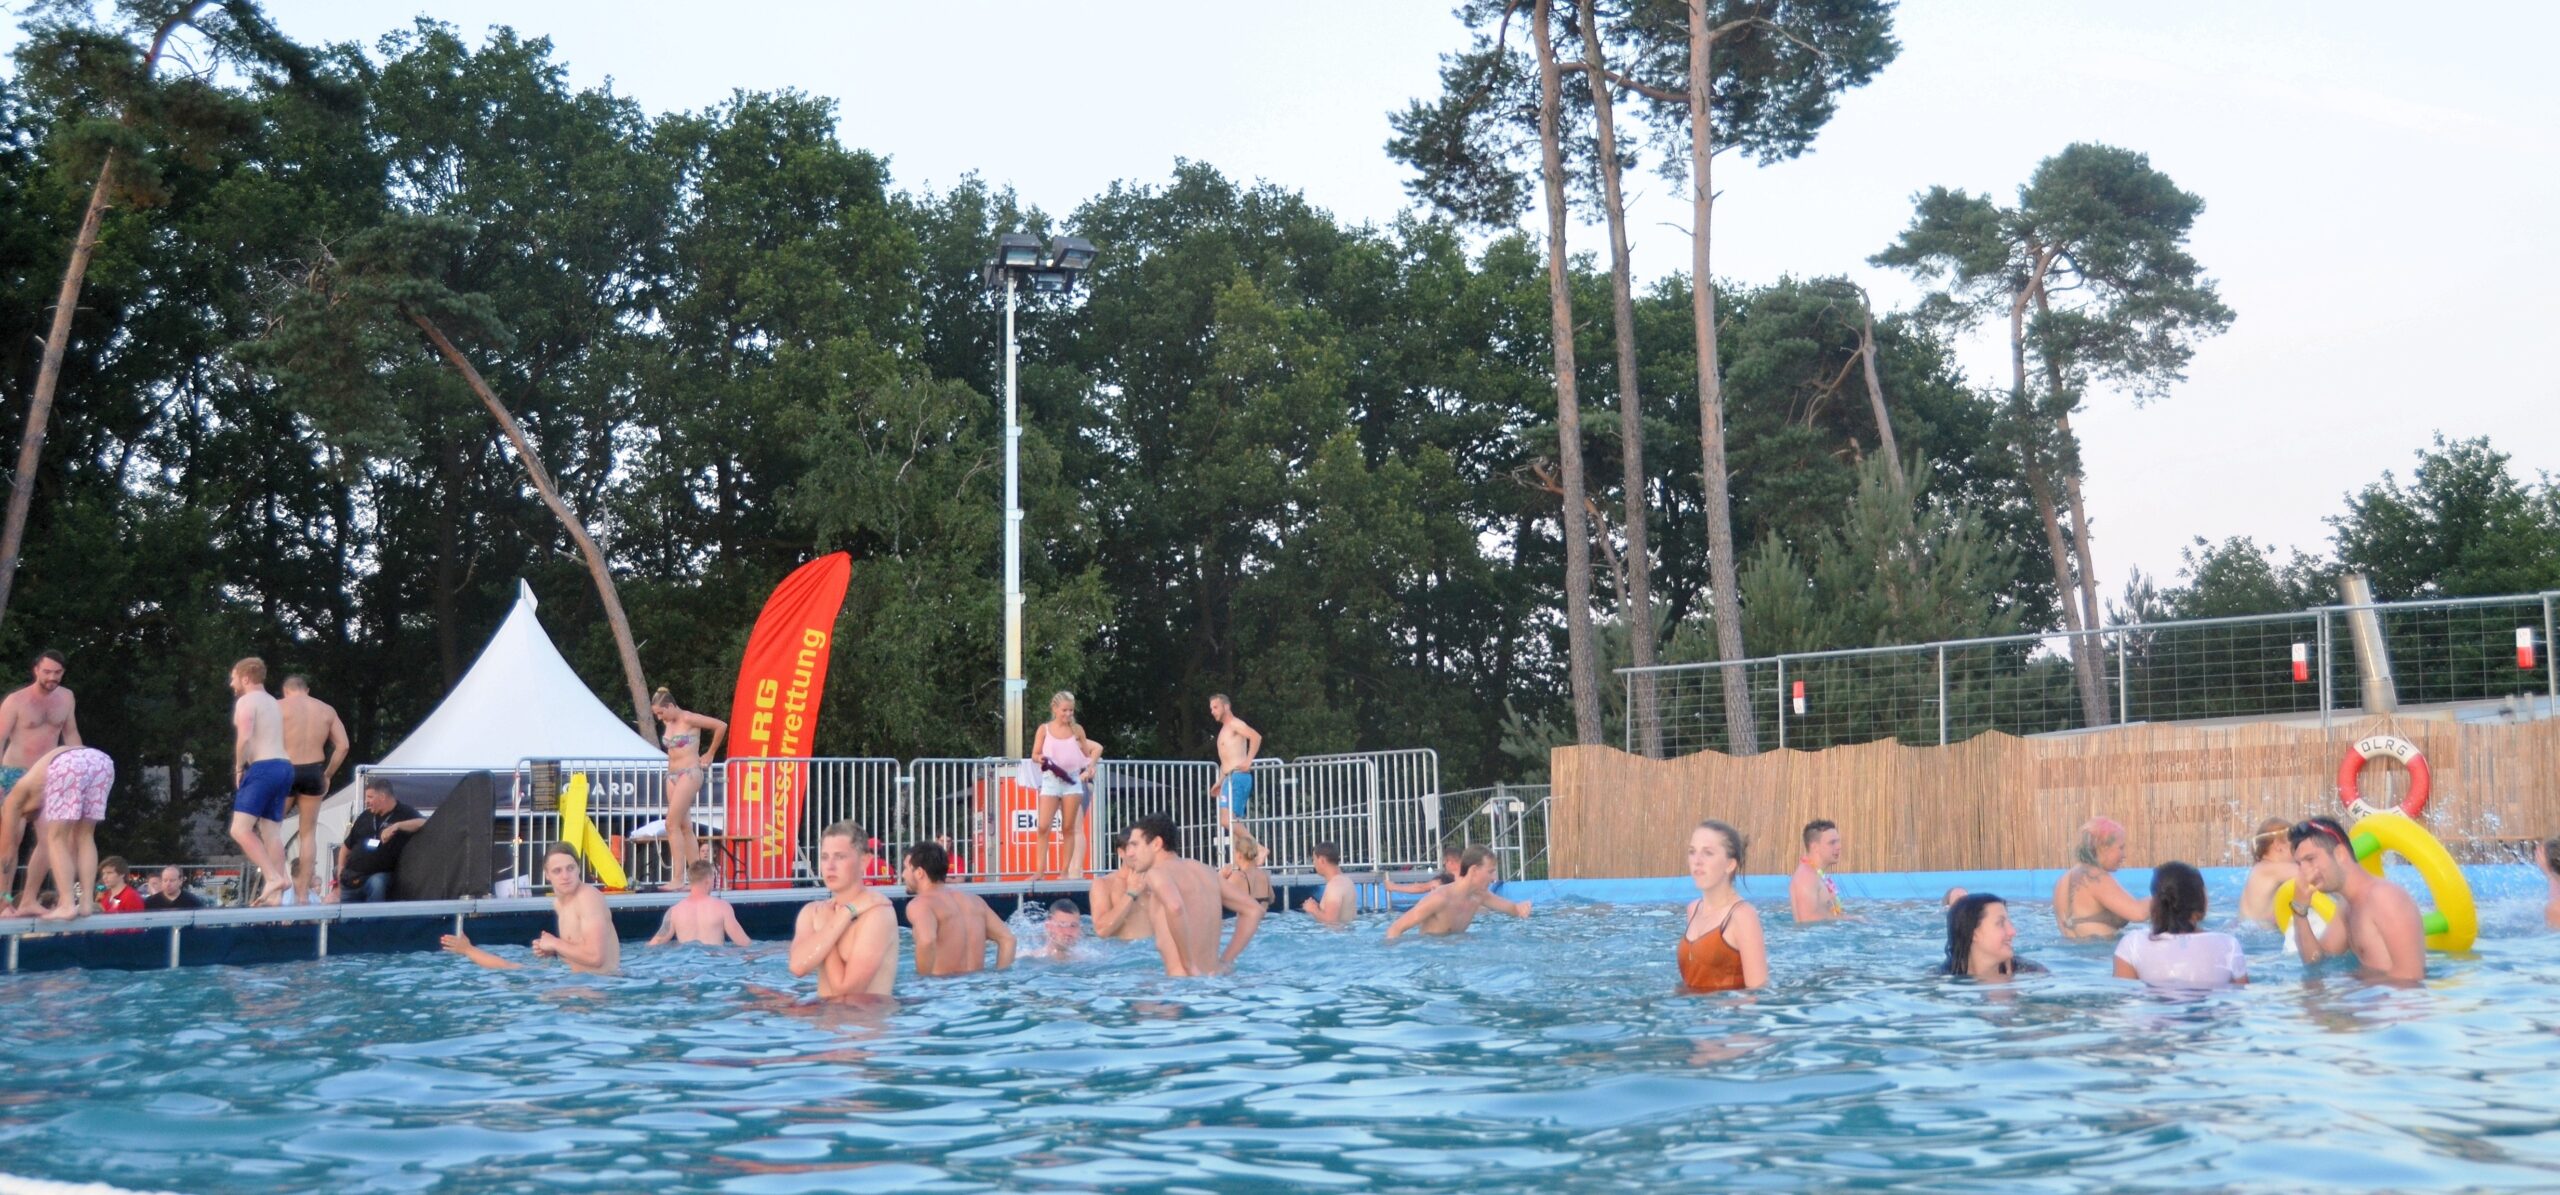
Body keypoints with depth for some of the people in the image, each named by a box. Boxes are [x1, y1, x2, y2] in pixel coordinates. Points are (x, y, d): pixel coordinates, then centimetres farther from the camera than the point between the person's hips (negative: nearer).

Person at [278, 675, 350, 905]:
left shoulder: (279, 706, 0)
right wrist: (327, 775, 11)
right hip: (313, 773, 3)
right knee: (308, 833, 9)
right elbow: (342, 746, 4)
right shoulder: (327, 710, 10)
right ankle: (303, 893, 6)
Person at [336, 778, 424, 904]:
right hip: (352, 878, 5)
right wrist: (341, 871, 10)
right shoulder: (365, 816, 13)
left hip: (379, 875, -5)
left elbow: (424, 823, -23)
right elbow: (347, 846, 21)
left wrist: (397, 826, -31)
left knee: (377, 884, -38)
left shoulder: (404, 814, -2)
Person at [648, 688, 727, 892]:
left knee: (672, 824, -15)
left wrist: (710, 754, -5)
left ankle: (677, 877, -15)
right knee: (684, 827, 6)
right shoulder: (667, 724, 12)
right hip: (672, 775, 9)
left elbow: (721, 726, -14)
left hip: (690, 774, -9)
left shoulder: (688, 719, -10)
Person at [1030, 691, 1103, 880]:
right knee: (1043, 827, -9)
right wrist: (1040, 759, -18)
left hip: (1073, 781, 1)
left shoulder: (1077, 729, 6)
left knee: (1069, 828, 2)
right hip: (1051, 781, -1)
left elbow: (1087, 753, 15)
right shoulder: (1044, 729, 2)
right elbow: (1034, 755, 4)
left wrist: (1090, 768, -3)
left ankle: (1065, 871, 6)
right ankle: (1040, 870, -4)